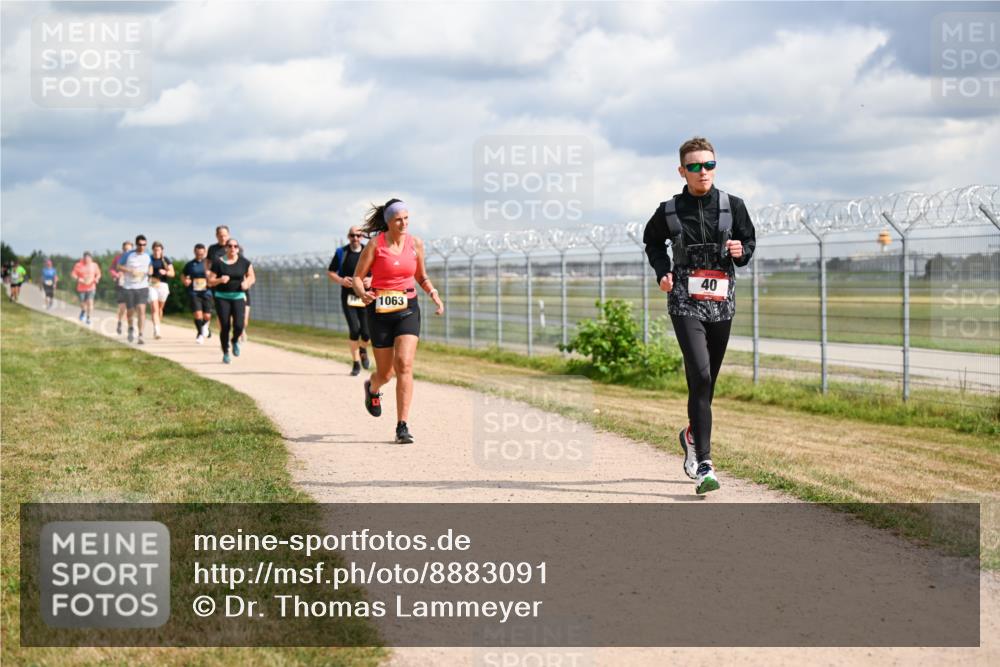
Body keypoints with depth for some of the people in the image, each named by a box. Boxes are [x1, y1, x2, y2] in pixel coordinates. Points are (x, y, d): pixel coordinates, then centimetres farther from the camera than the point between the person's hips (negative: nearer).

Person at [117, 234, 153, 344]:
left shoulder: (147, 256, 4)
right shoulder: (128, 255, -5)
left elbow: (150, 266, 22)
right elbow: (119, 266, 0)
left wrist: (150, 271, -1)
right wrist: (131, 271, -15)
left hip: (143, 287, 1)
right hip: (129, 287, -1)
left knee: (141, 310, -14)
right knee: (130, 311, 8)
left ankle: (140, 337, -15)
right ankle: (131, 328, 41)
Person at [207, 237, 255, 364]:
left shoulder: (244, 262, 2)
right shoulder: (218, 262, -4)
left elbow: (251, 276, 15)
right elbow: (210, 282, -2)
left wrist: (247, 283, -6)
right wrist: (220, 280, -21)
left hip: (238, 297, 1)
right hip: (222, 297, -1)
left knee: (238, 325, -13)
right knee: (225, 327, -5)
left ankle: (235, 341, 22)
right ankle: (225, 353, 14)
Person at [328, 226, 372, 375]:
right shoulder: (341, 253, 3)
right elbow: (330, 272, 9)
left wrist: (371, 280, -11)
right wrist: (341, 280, -11)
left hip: (365, 297, 1)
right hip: (348, 296, -1)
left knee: (366, 333, -5)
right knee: (354, 329, -13)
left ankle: (362, 349, 31)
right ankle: (356, 363, 3)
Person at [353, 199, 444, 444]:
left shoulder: (415, 244, 1)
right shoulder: (375, 245, -8)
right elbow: (357, 277, -3)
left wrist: (433, 293, -2)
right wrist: (363, 294, -25)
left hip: (408, 310, 1)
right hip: (380, 311, -1)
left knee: (404, 365, -17)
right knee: (386, 372, 8)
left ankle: (402, 426, -14)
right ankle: (372, 388, 48)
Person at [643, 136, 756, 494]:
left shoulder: (733, 206, 3)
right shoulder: (669, 210, 1)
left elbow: (749, 240, 16)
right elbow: (652, 240, 19)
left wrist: (741, 251, -7)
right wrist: (662, 271, 3)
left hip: (721, 302, 3)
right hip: (685, 302, -3)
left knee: (707, 380, 12)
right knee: (700, 374, -18)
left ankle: (692, 435, 43)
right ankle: (704, 465, -20)